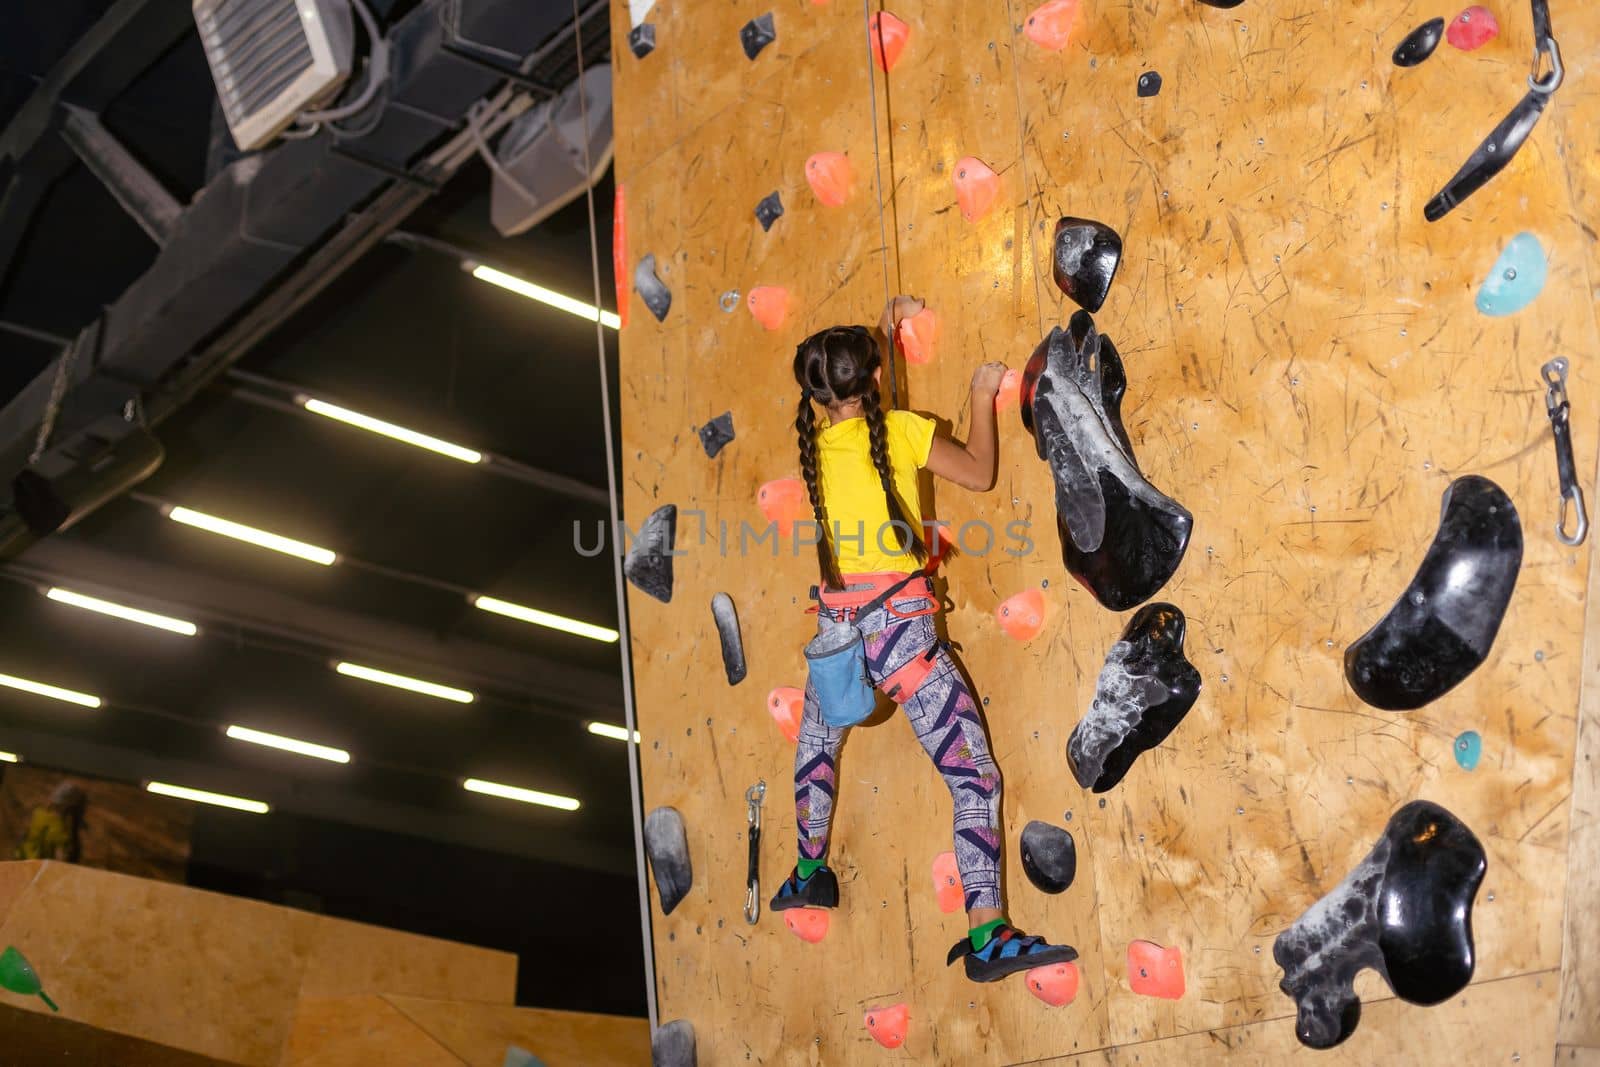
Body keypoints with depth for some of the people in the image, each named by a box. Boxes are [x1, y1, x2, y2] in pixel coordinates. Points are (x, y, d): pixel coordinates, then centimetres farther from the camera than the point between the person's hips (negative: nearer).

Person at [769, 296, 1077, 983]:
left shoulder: (814, 438, 7)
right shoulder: (899, 430, -7)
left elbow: (851, 400, 30)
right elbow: (980, 475, 1)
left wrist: (885, 331, 37)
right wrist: (983, 397, 13)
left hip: (833, 623, 5)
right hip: (899, 625, -5)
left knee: (817, 745, 32)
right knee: (974, 775, -5)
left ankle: (810, 872, 48)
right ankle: (987, 937, -14)